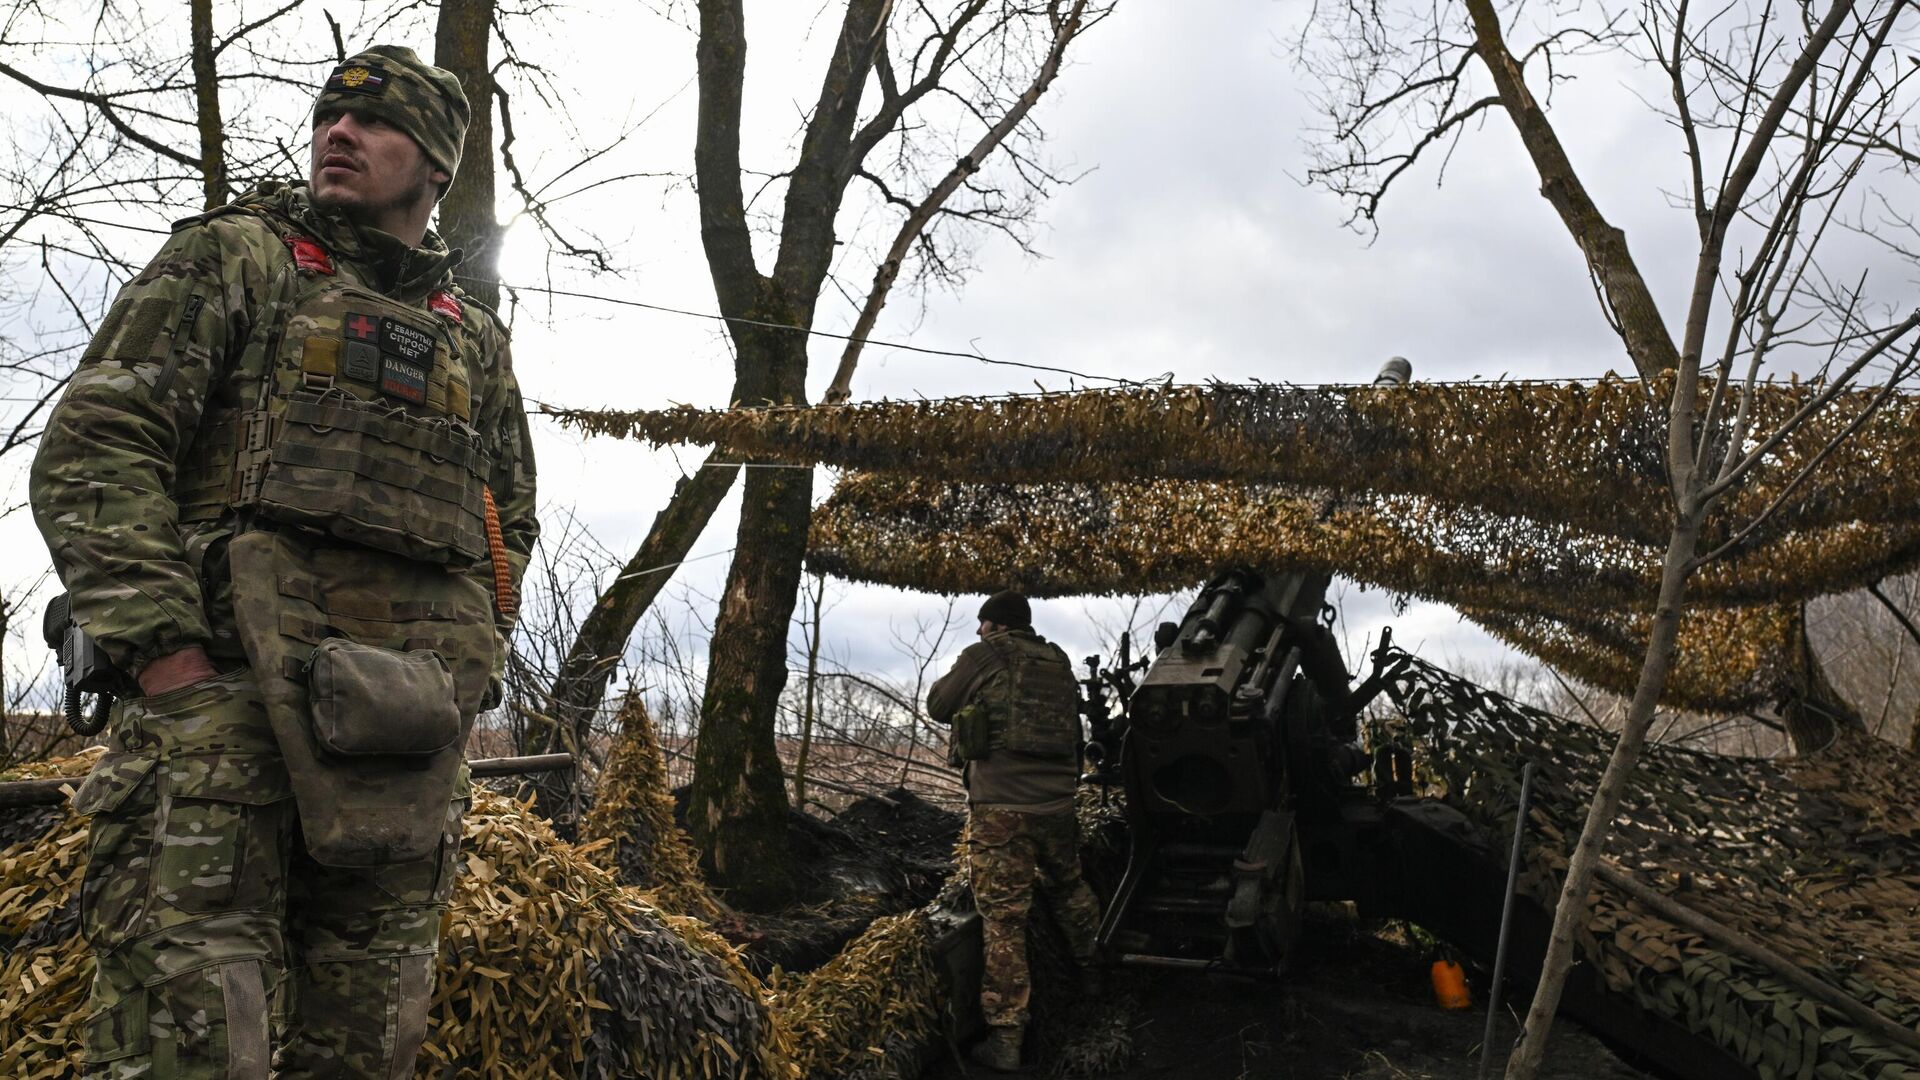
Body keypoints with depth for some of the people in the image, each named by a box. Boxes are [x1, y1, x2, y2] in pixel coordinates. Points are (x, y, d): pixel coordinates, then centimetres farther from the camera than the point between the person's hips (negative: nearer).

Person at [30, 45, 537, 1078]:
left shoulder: (478, 338, 21)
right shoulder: (232, 258, 9)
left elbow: (509, 521, 26)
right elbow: (94, 449, -2)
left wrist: (467, 672, 11)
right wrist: (164, 650, -13)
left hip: (406, 722, 4)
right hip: (229, 684, -4)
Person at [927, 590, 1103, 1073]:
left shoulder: (983, 657, -5)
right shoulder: (1059, 663, 10)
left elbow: (938, 705, 7)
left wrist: (961, 676, 23)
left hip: (1001, 808, -5)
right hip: (1057, 804, 5)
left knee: (1003, 919, -1)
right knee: (1067, 886, 28)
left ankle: (1005, 1039, 1)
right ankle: (1090, 969, 47)